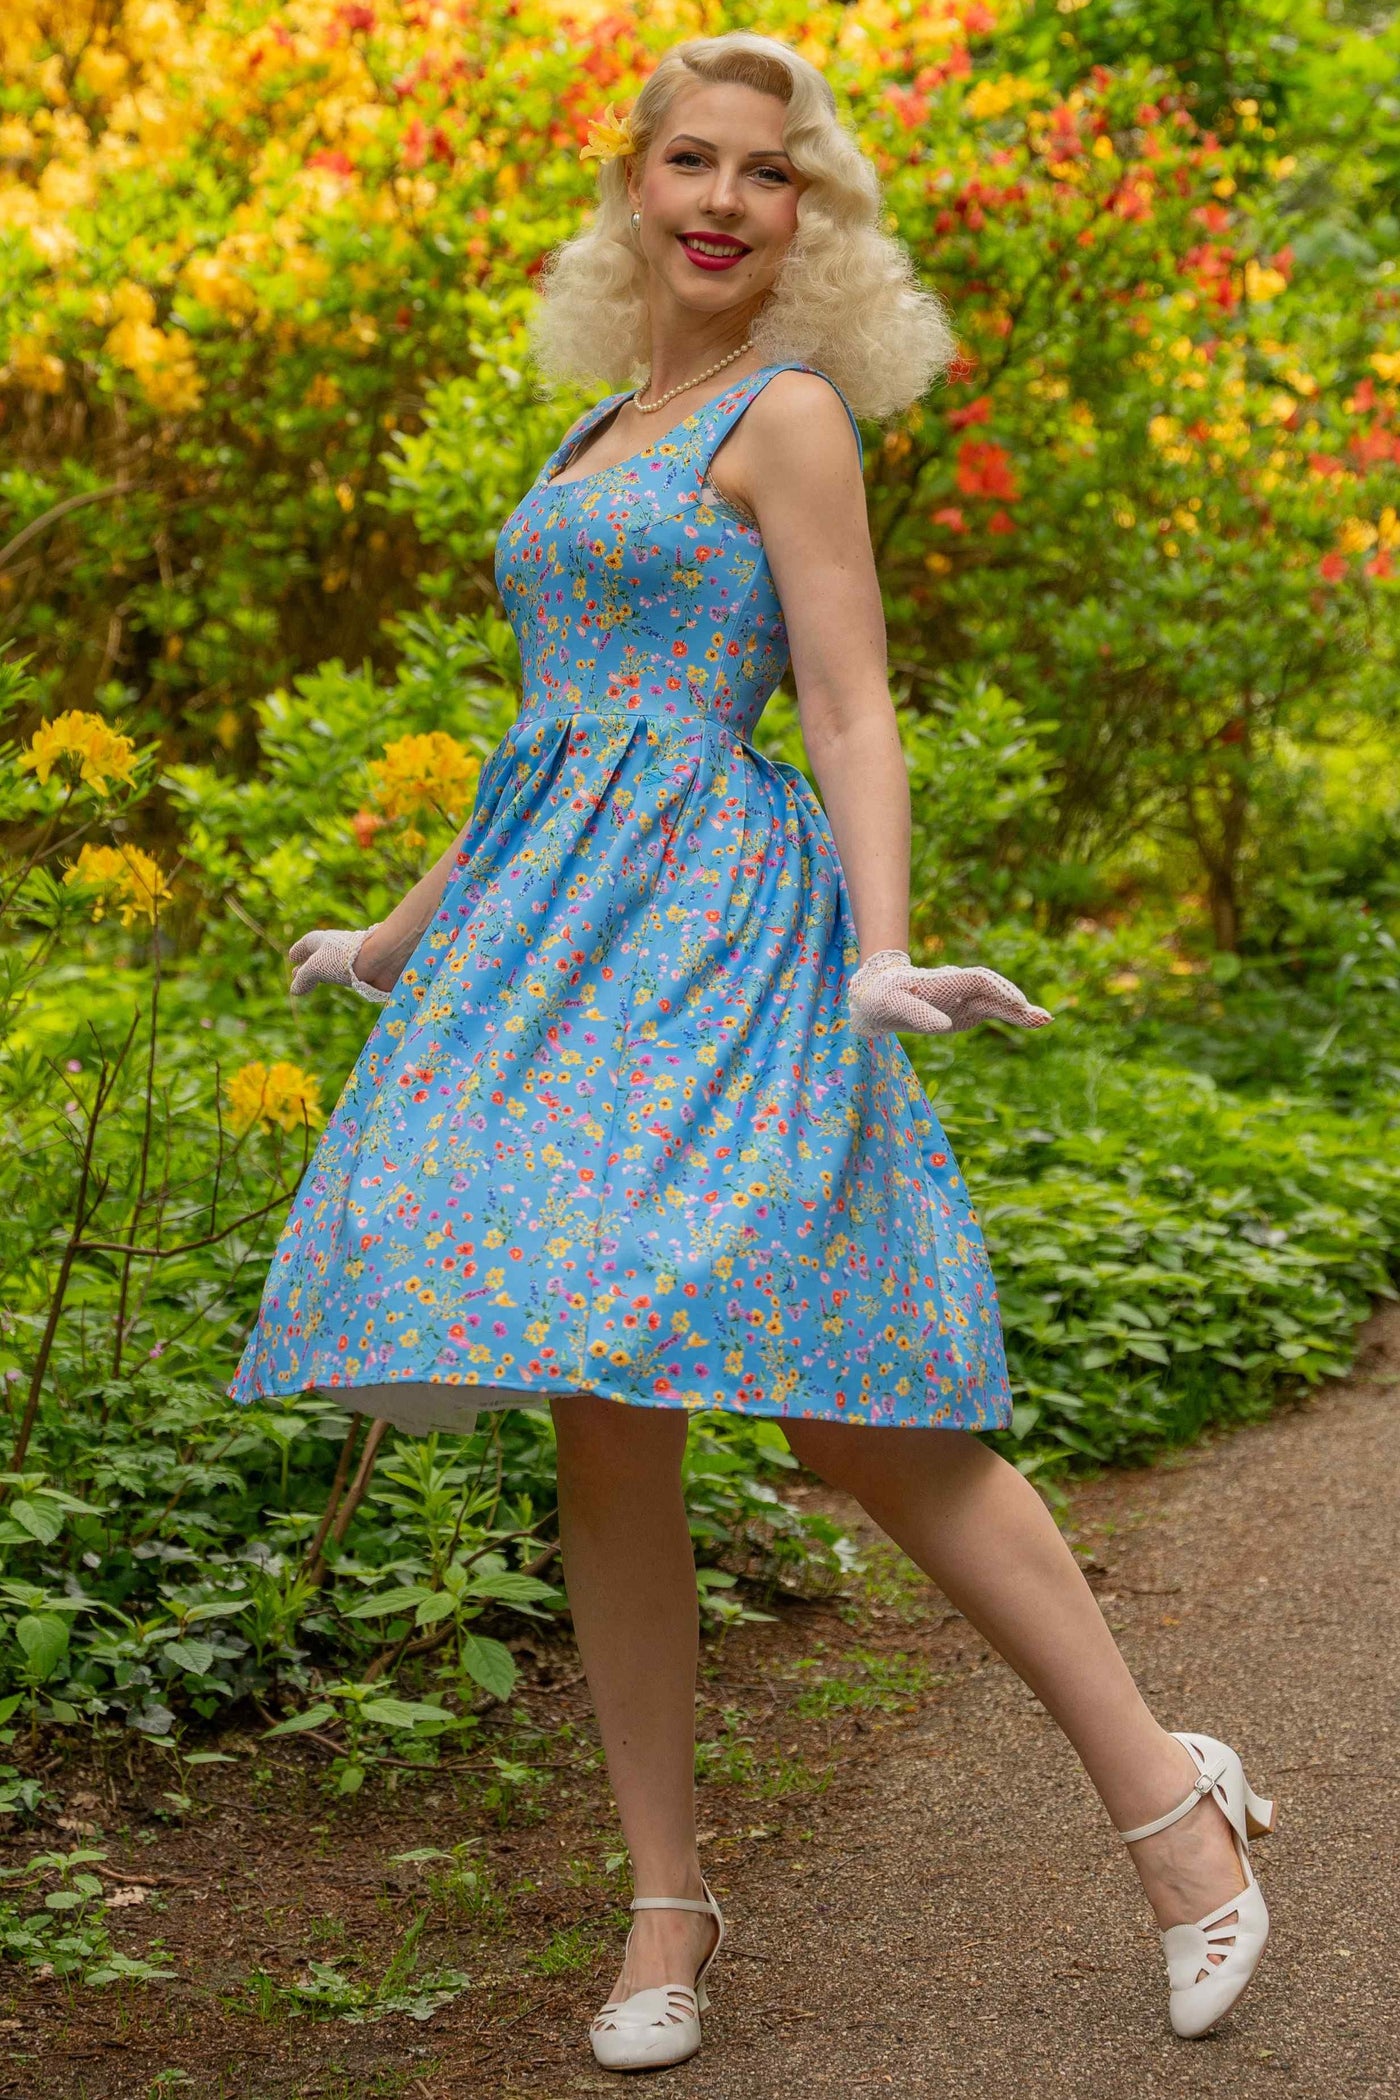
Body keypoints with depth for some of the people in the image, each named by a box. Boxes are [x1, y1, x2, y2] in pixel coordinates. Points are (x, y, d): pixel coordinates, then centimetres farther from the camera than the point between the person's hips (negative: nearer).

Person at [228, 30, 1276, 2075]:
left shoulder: (787, 416, 0)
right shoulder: (600, 434, 21)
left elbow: (853, 714, -7)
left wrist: (883, 954, -22)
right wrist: (393, 936, 32)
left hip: (716, 928, -7)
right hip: (556, 943, 7)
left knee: (852, 1417, -10)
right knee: (603, 1438, 3)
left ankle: (1172, 1799, 2)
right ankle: (669, 1907, 11)